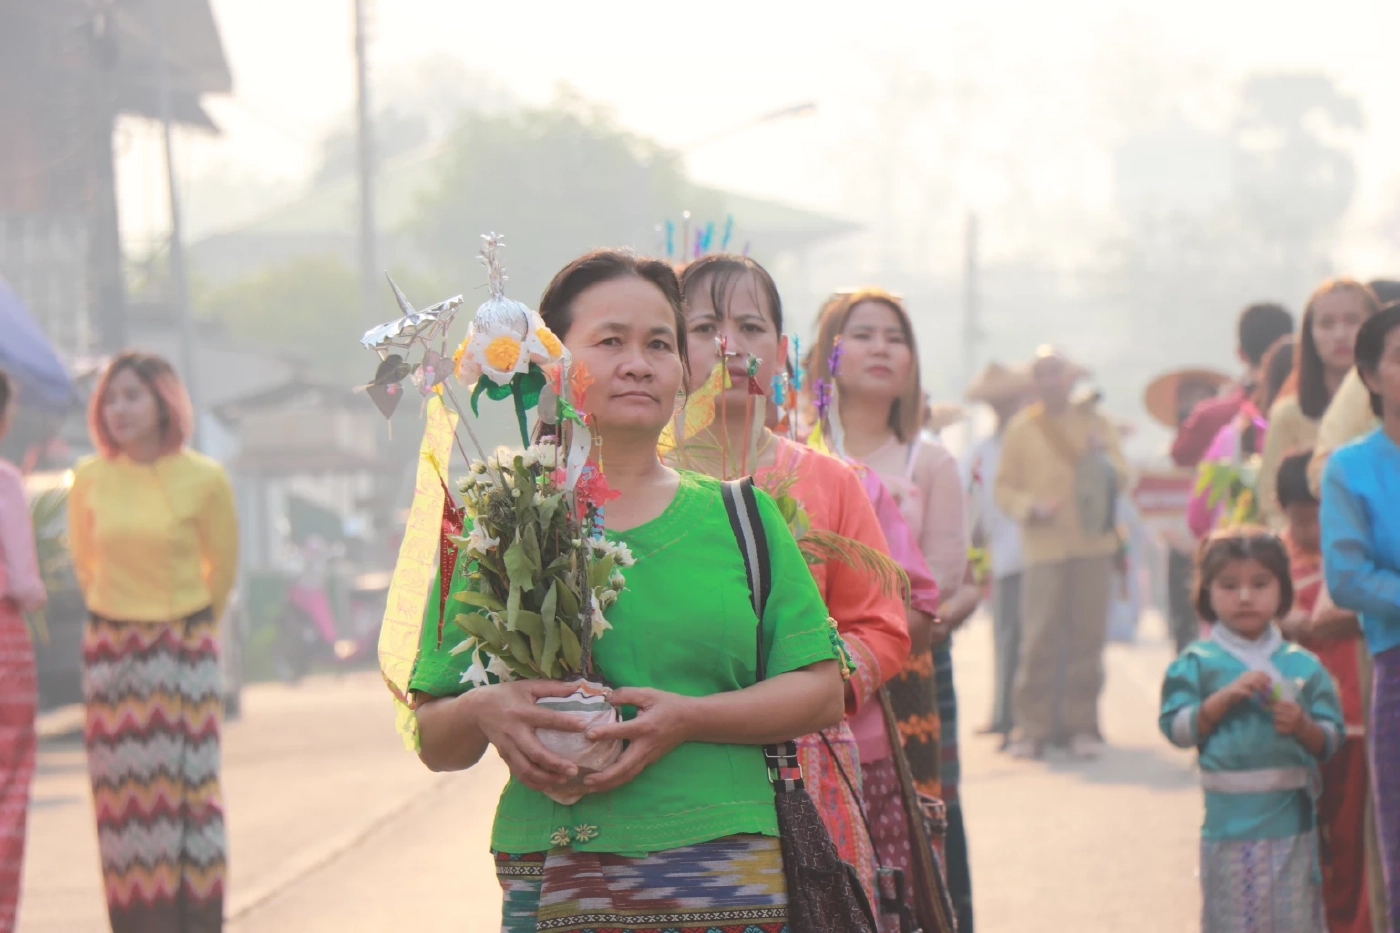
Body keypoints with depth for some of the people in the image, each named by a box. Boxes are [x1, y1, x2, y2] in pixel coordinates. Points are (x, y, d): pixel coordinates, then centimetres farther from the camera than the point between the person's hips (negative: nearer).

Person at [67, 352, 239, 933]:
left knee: (188, 787, -4)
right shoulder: (90, 479, 0)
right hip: (110, 652, 2)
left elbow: (223, 565, 8)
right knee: (122, 795, 2)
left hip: (184, 651, -2)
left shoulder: (204, 480, -7)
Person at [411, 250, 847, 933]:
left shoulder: (738, 514, 9)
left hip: (728, 875, 1)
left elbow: (822, 694, 5)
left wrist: (687, 718, -10)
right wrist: (482, 712, -14)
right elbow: (433, 742, 9)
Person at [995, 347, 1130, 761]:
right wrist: (1030, 506, -13)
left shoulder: (1095, 423, 11)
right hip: (1044, 546, -2)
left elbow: (1122, 479, 8)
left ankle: (1083, 726, 9)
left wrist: (1104, 456, -12)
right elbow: (1004, 488, 6)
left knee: (1087, 635, 1)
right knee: (1040, 638, -8)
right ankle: (1032, 729, -2)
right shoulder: (1021, 428, 7)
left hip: (1093, 544, 2)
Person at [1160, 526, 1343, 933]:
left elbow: (1331, 741, 8)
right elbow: (1177, 729, -5)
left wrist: (1303, 726, -13)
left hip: (1292, 816, 2)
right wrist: (1226, 697, -14)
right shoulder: (1197, 664, 2)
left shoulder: (1304, 665, 7)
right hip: (1230, 819, -2)